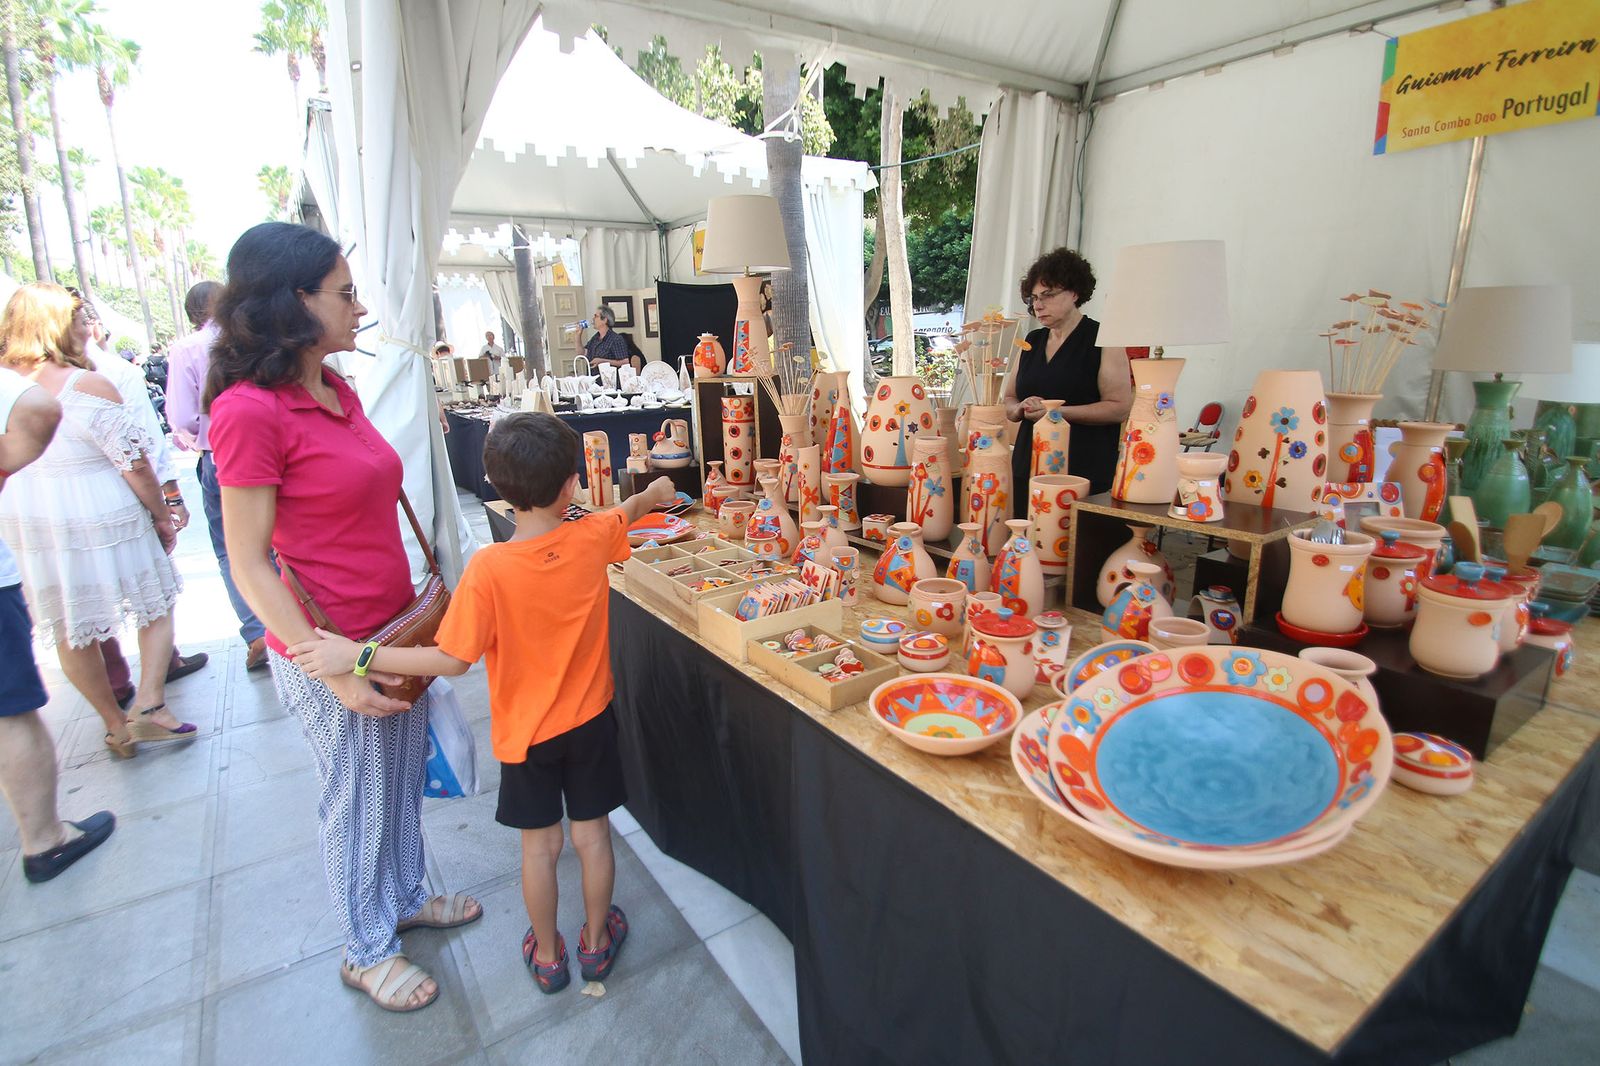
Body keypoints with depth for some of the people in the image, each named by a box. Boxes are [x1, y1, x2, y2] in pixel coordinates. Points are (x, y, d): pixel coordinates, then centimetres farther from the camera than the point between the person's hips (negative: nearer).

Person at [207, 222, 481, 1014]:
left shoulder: (335, 391, 4)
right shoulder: (250, 412, -20)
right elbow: (249, 566, -18)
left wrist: (418, 598, 16)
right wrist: (335, 670, -20)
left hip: (394, 629, 7)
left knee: (404, 776, 22)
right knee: (356, 800, 12)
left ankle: (404, 897, 46)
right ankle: (367, 950, 37)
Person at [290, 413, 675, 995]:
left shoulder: (489, 569, -25)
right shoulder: (592, 538, -16)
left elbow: (452, 659, -22)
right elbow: (627, 512, 7)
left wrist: (358, 656, -16)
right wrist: (654, 493, 28)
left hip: (525, 730, -2)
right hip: (590, 719, 2)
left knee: (540, 844, 17)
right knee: (592, 833, 18)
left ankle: (547, 954, 38)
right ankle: (596, 941, 38)